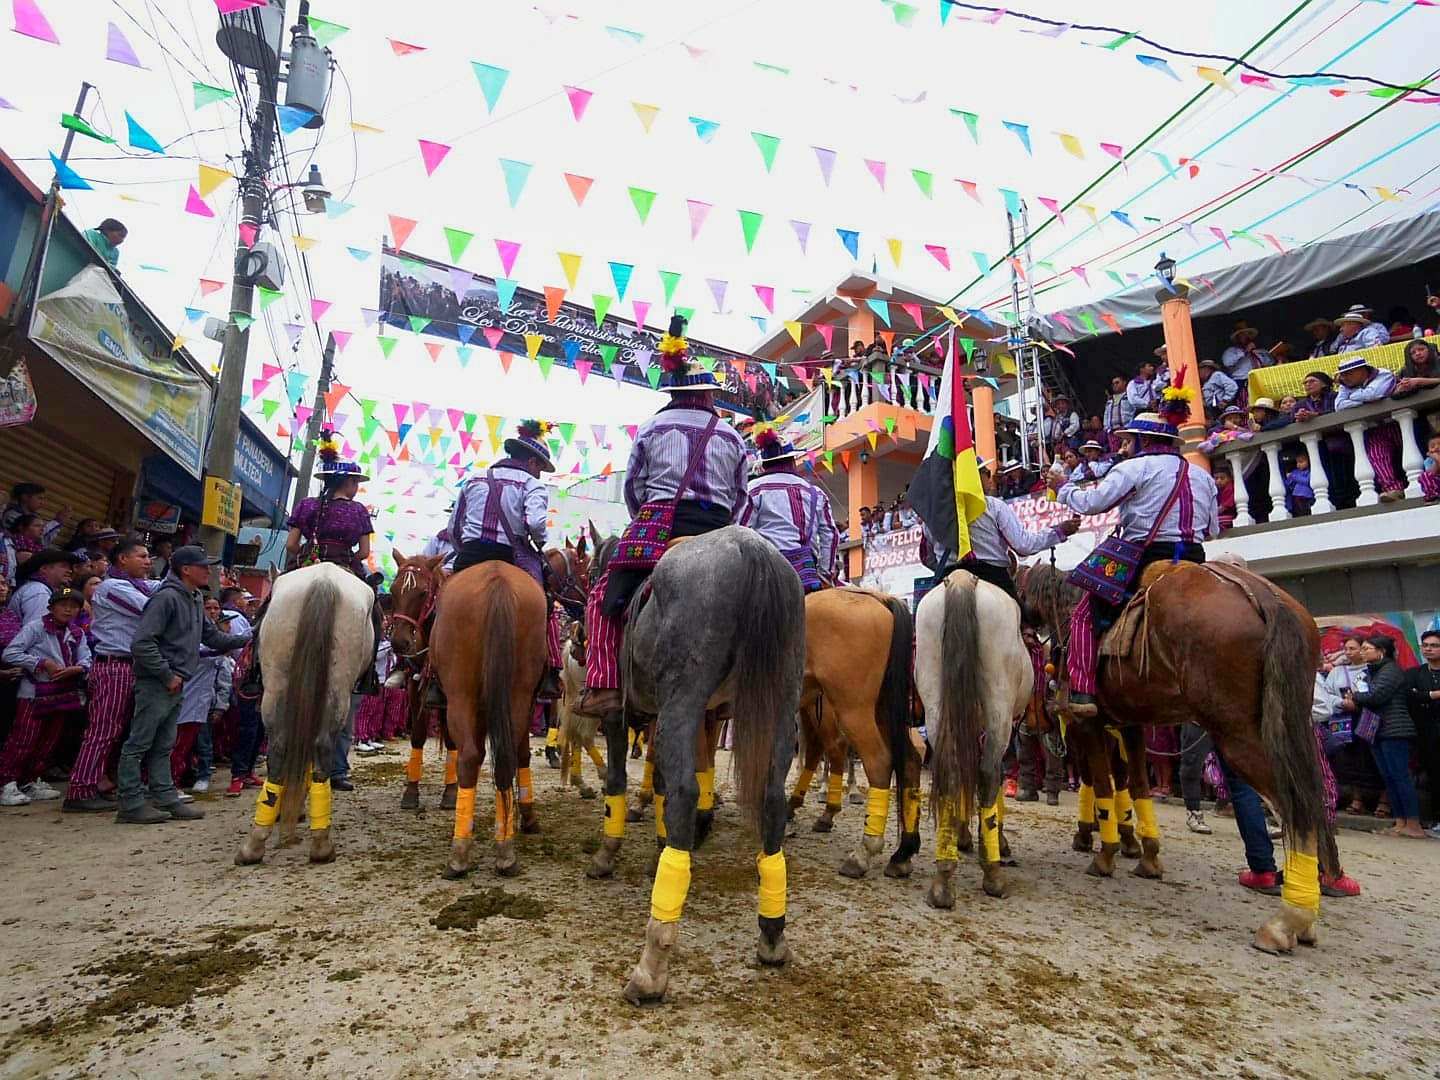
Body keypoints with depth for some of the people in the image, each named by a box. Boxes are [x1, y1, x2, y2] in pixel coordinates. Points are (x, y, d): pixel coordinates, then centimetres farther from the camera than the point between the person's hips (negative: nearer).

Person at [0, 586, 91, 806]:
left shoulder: (77, 634, 9)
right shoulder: (35, 628, -7)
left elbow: (86, 660, 2)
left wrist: (75, 668, -19)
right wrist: (43, 663, -18)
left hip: (63, 694, 6)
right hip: (35, 694, -6)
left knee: (49, 742, 12)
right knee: (23, 741, -6)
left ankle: (32, 781, 24)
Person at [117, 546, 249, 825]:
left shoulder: (195, 600, 11)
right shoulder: (167, 597, -17)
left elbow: (213, 636, 21)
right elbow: (142, 644, -22)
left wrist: (248, 639, 13)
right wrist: (167, 676, -18)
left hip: (175, 685, 9)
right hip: (156, 685, -9)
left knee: (163, 746, 15)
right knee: (138, 745, 1)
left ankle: (166, 799, 21)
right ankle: (131, 805, 8)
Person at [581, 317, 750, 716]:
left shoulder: (651, 428, 8)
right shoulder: (732, 437, 13)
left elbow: (632, 486, 11)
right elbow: (740, 497, 13)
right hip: (716, 531, 2)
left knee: (604, 598, 9)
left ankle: (604, 686, -3)